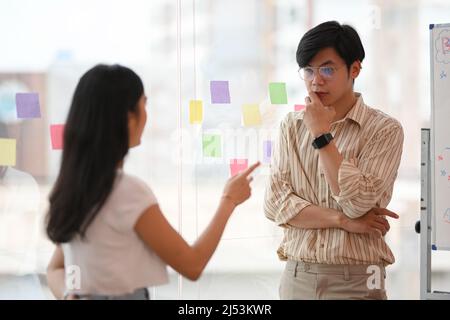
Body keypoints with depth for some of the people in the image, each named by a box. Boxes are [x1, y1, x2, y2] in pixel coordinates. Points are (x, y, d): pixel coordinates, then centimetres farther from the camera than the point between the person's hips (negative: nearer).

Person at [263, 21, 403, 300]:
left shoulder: (384, 129, -7)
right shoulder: (292, 126, 5)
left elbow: (358, 204, -17)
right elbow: (275, 202, -3)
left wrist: (322, 135, -14)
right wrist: (343, 220, -13)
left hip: (355, 281, -3)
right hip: (297, 276, 3)